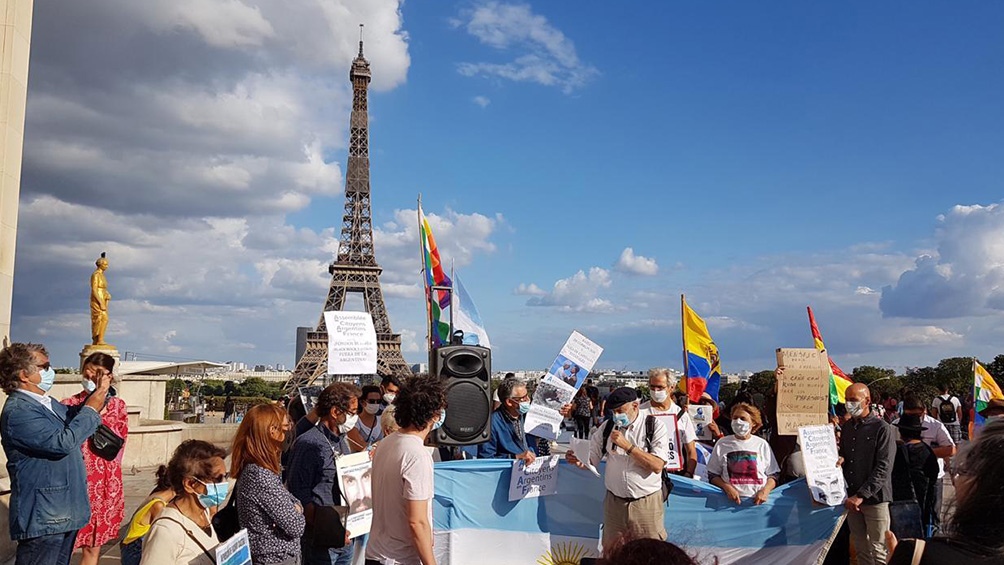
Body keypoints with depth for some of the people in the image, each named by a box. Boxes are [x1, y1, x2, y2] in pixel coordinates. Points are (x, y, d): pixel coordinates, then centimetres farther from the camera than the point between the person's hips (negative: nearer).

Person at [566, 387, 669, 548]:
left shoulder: (654, 426, -6)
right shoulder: (607, 427, 5)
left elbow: (657, 465, -16)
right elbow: (590, 460, 6)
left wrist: (627, 445, -21)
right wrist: (578, 460, -16)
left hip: (646, 503, -3)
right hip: (614, 502, 3)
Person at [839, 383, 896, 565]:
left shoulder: (882, 429, -8)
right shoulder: (846, 428, 12)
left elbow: (883, 468, -13)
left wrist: (861, 495, -18)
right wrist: (840, 459, -1)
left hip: (874, 498, -6)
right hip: (851, 498, 6)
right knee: (861, 549, 12)